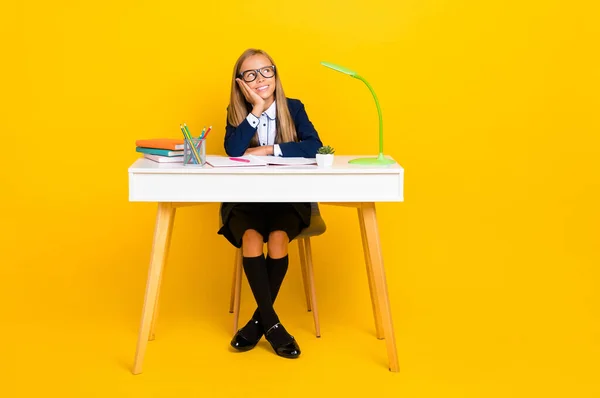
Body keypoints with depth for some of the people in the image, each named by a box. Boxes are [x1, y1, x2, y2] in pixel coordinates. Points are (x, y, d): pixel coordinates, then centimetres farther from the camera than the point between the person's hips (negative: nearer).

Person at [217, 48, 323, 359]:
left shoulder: (294, 108, 2)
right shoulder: (236, 113, 4)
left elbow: (315, 147, -16)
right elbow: (232, 151, -17)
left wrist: (268, 150, -20)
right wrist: (257, 109, -17)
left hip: (289, 198, 0)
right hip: (246, 199, 1)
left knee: (278, 237, -29)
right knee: (251, 237, -30)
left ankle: (259, 320, -12)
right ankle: (272, 323, -21)